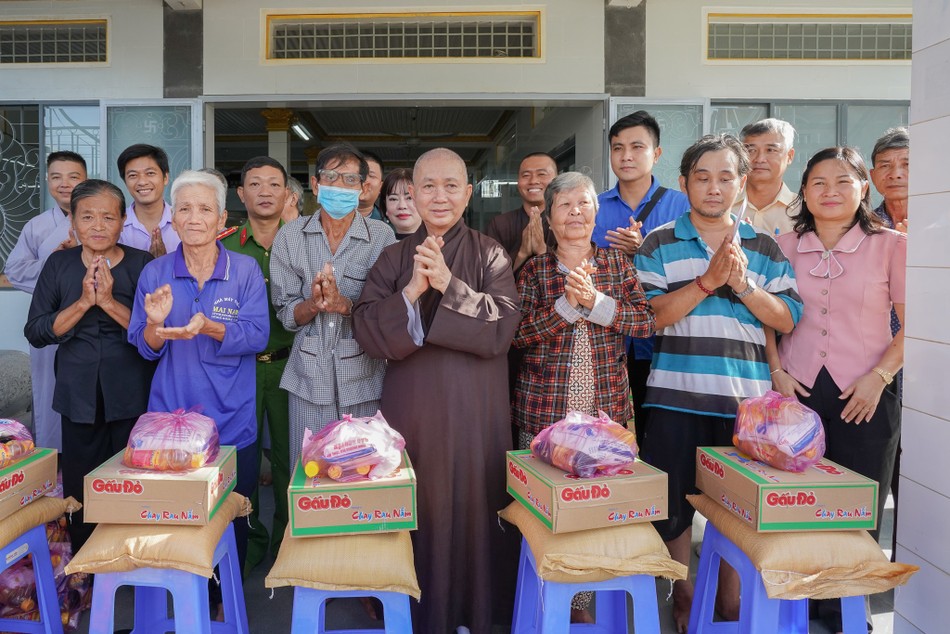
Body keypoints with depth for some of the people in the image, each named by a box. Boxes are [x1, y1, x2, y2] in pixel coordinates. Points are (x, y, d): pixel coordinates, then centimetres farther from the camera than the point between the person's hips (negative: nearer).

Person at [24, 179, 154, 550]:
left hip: (131, 396, -2)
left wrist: (109, 301, -19)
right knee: (79, 491, 9)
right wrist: (84, 302, -14)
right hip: (78, 397, 2)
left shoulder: (142, 265, -3)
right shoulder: (59, 265, 4)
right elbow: (36, 332, -1)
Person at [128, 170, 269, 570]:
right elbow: (144, 348, 1)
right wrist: (155, 326, -21)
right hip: (171, 416, 1)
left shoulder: (246, 270, -2)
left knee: (233, 518, 8)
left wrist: (210, 329, -28)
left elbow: (258, 336, -11)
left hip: (232, 420, -1)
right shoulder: (154, 273, 3)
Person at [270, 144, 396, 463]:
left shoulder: (382, 236, -3)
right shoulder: (290, 237, 2)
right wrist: (314, 304, -19)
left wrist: (344, 305, -22)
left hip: (363, 379, -1)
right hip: (309, 379, 1)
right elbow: (287, 315, 1)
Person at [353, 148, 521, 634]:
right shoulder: (394, 257, 6)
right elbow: (365, 328, -4)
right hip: (411, 407, 1)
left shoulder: (489, 254, 2)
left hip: (474, 408, -1)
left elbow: (502, 326, -10)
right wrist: (413, 290, -17)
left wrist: (448, 284, -17)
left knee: (471, 503, 6)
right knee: (415, 508, 7)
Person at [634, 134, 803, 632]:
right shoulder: (659, 244, 3)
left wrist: (742, 284, -12)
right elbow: (649, 317, -8)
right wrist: (708, 280, -16)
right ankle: (681, 593, 30)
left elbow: (787, 320, 3)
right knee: (674, 498, 8)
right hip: (676, 396, -1)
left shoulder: (764, 247, 10)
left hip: (745, 399, 2)